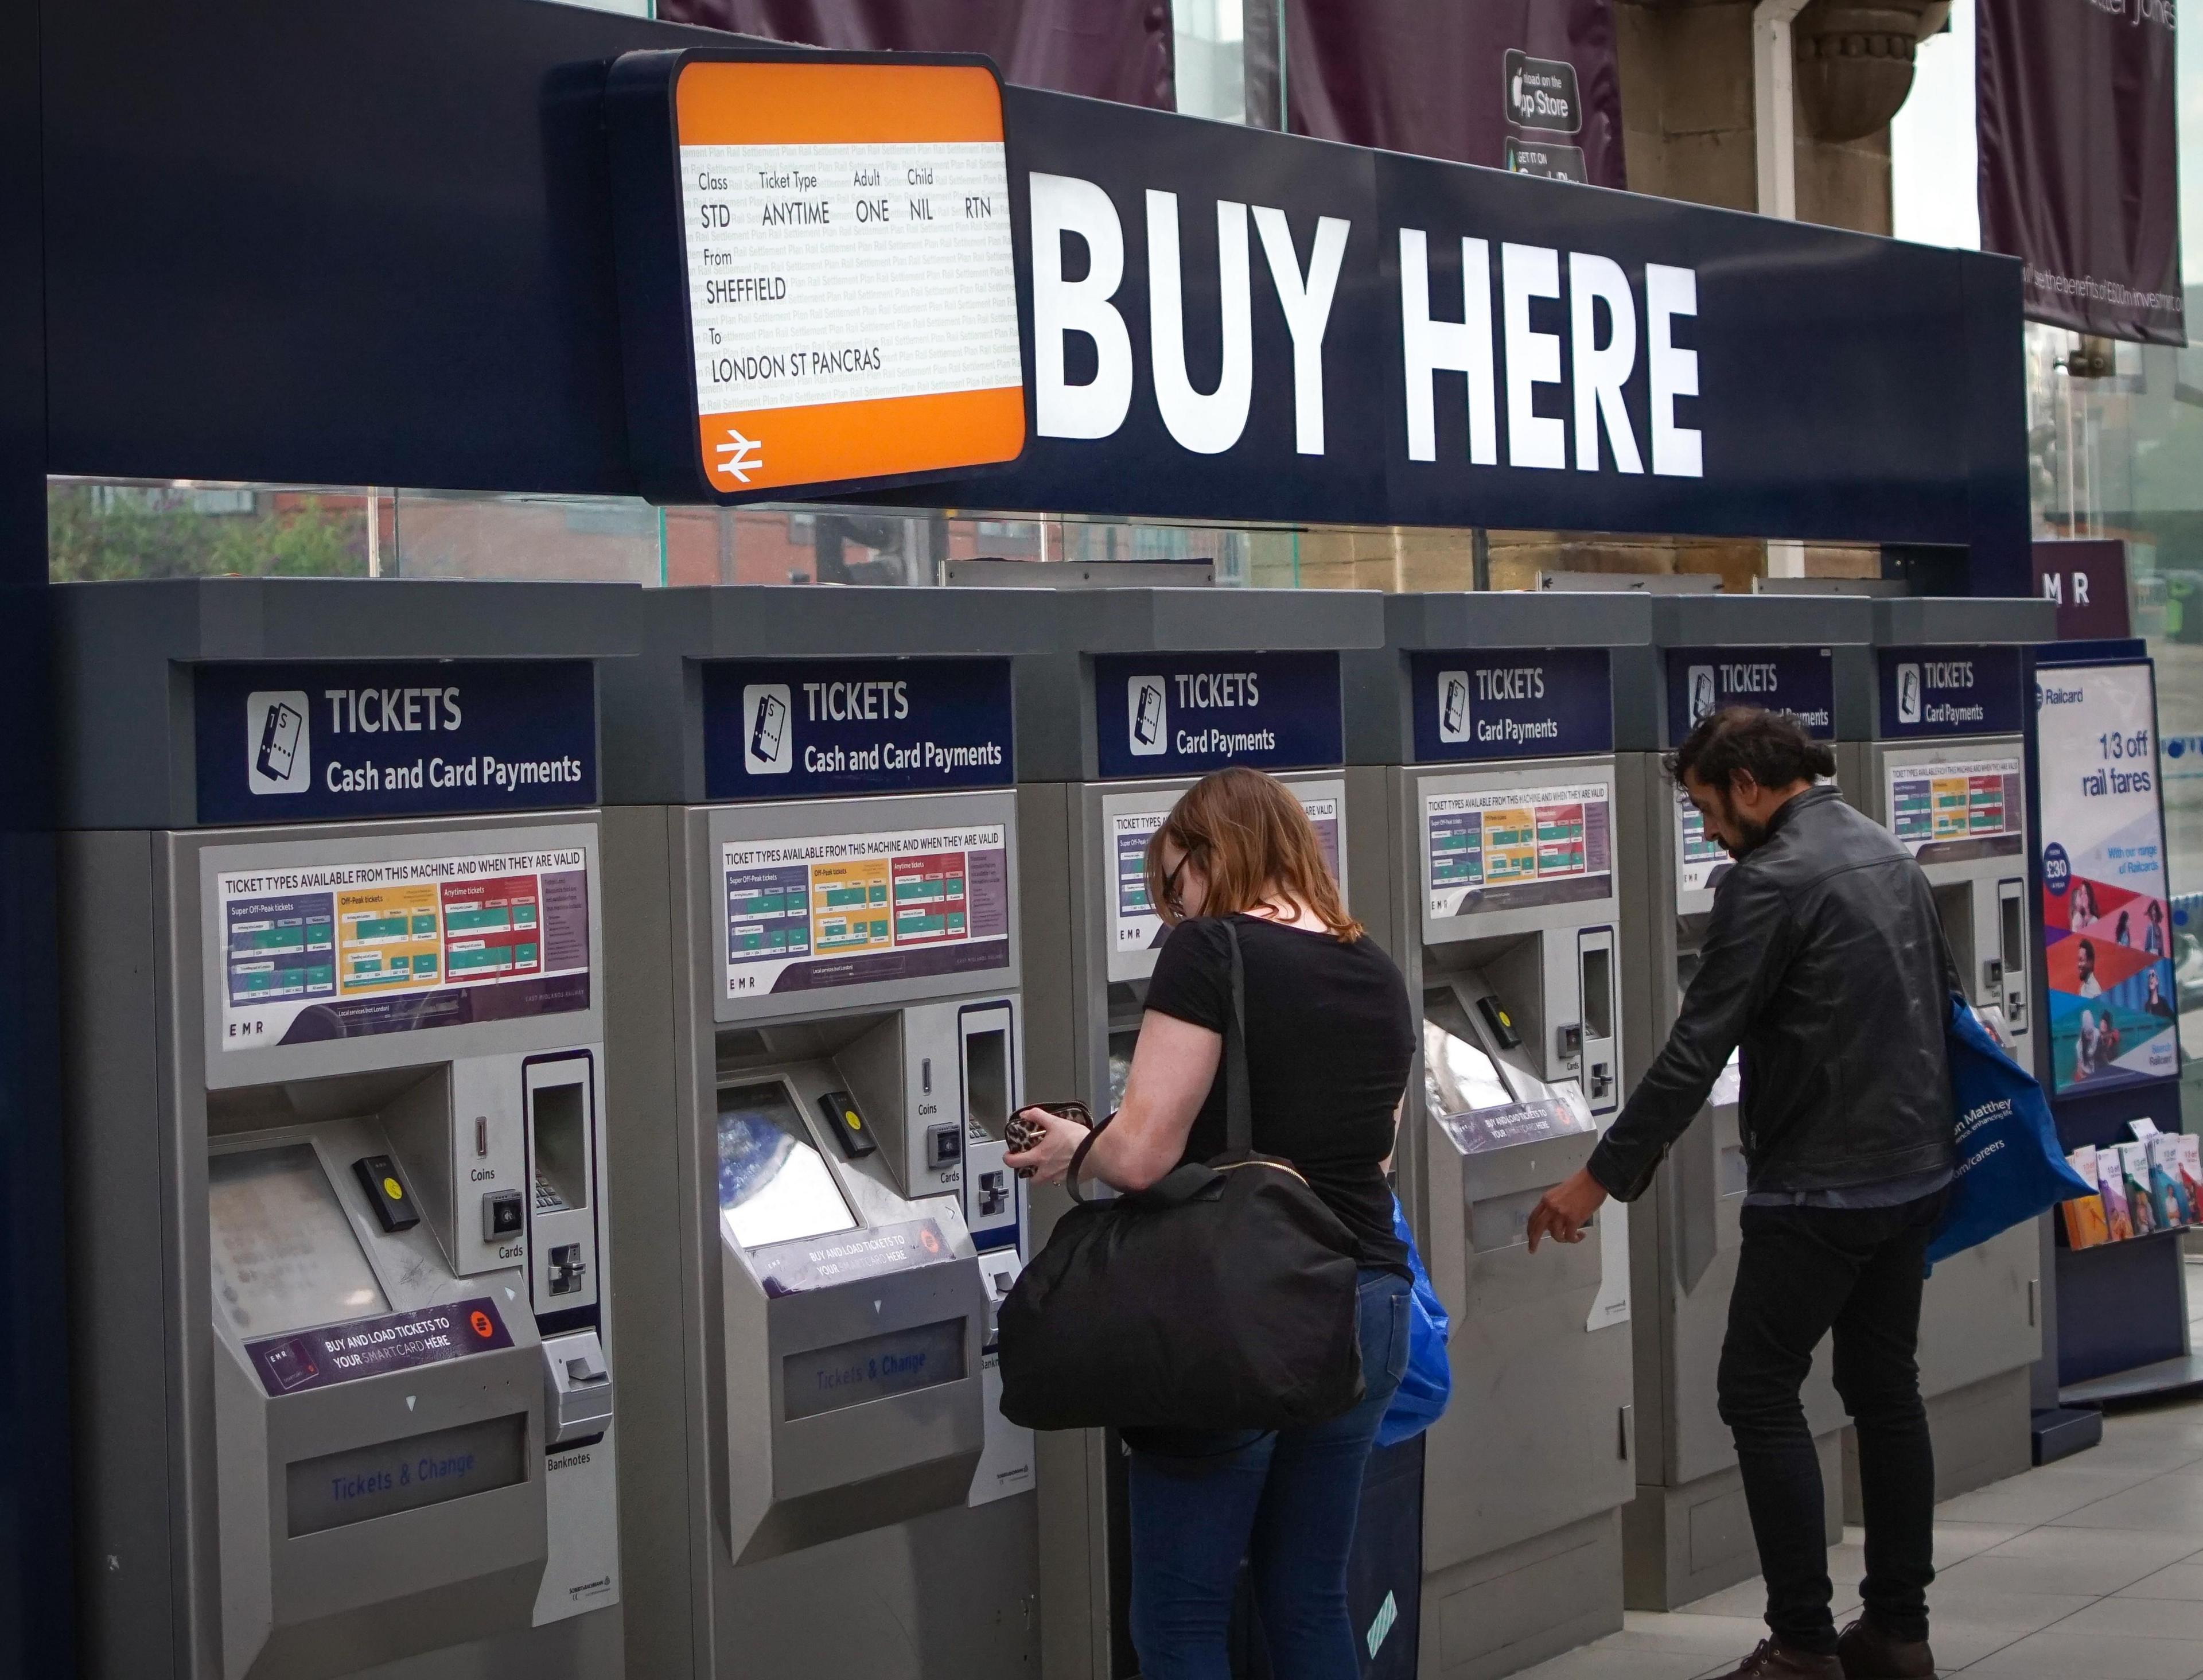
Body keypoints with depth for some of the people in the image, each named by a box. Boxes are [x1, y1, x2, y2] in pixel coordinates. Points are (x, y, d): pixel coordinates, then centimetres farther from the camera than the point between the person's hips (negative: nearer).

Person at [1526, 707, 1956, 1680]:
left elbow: (1696, 1051, -18)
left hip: (1819, 1187, -9)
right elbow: (1947, 1004, 19)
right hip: (1915, 1171, 9)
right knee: (1884, 1389, 14)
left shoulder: (1771, 881, -17)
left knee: (1760, 1393, -1)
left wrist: (1601, 1180, -12)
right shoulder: (1891, 857, 11)